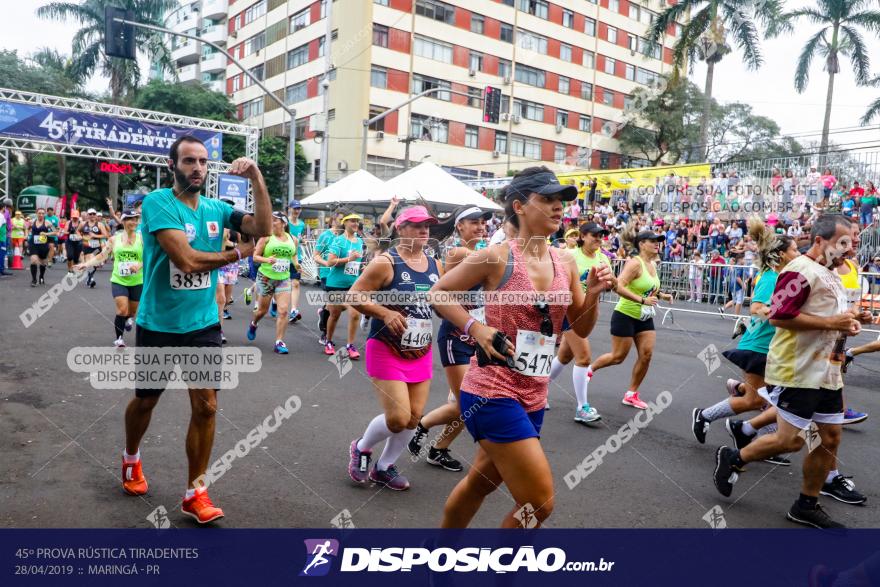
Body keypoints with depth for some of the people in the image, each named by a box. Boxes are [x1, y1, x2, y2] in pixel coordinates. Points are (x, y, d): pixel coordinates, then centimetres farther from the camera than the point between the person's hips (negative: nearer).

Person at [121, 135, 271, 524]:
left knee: (206, 407, -1)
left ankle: (195, 493, 14)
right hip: (158, 325, -3)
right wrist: (239, 253, -12)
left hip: (203, 324, 3)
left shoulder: (216, 208, 2)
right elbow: (187, 260, -25)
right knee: (145, 401, 18)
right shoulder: (157, 202, -14)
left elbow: (263, 228, -10)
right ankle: (131, 458, 48)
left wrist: (256, 180, -19)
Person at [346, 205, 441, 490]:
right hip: (387, 350, -6)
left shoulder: (434, 266, 6)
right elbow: (354, 296, -13)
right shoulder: (386, 262, -13)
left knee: (414, 416, 8)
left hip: (421, 352, 7)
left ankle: (383, 467, 30)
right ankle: (361, 448, 22)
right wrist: (386, 313, -24)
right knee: (398, 418, -10)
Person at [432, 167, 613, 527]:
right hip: (492, 391, -7)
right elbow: (438, 293, -2)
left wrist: (593, 295, -6)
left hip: (533, 396, 7)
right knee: (540, 502, -7)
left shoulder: (565, 263, 6)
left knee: (480, 482, 22)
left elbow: (581, 328, 13)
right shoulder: (497, 258, -12)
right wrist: (475, 328, -15)